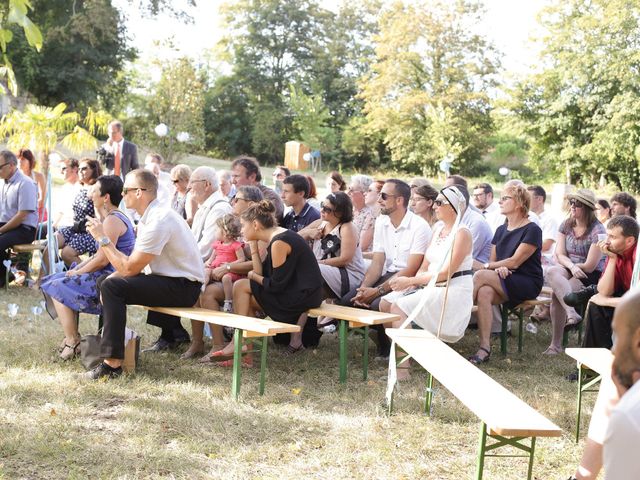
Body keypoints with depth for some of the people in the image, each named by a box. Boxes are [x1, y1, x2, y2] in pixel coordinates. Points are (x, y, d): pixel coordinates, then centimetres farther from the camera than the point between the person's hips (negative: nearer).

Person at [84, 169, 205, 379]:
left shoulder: (158, 221, -21)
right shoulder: (150, 217, 10)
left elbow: (129, 268, -20)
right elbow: (133, 261, 17)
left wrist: (103, 239, -13)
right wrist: (111, 279, 1)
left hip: (183, 287, -10)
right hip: (168, 280, 10)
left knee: (112, 287, -23)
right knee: (105, 281, 20)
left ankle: (112, 362, -22)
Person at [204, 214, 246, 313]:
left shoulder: (236, 245, -1)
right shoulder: (217, 244, 21)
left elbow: (242, 259, -6)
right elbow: (213, 256, 27)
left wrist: (230, 264, -19)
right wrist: (208, 262, 4)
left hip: (229, 271, -6)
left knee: (226, 278, -36)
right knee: (205, 271, -23)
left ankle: (228, 302, -31)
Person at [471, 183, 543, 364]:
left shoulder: (532, 230, -6)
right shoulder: (501, 230, 17)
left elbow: (515, 262, -12)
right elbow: (493, 260, 12)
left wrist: (487, 266, -5)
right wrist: (498, 268, -12)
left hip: (527, 284, -6)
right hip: (503, 283, 6)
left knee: (480, 276, -27)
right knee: (484, 293, -30)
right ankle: (484, 348, -34)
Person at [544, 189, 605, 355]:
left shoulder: (597, 231, -11)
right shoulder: (566, 225, 8)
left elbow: (589, 266, -14)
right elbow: (559, 255, 2)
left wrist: (571, 264, -1)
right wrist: (572, 266, -18)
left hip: (591, 277, -5)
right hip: (569, 272, 5)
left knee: (556, 293, -29)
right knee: (552, 271, -31)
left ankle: (556, 344, -22)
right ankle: (572, 313, -41)